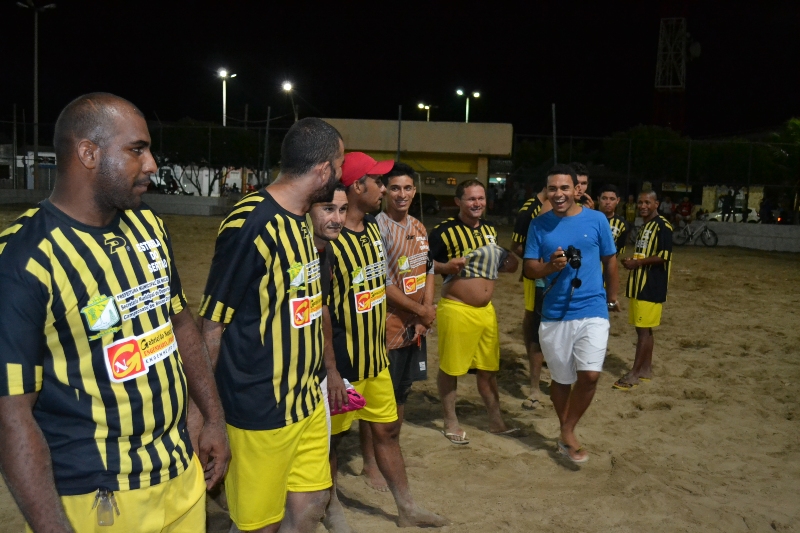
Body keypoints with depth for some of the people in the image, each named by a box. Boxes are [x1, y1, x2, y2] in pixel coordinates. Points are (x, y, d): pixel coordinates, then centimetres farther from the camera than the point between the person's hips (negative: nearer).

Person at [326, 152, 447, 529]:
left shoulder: (373, 230, 5)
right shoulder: (329, 241, -22)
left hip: (374, 355, 8)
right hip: (341, 360, -8)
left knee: (387, 429, 18)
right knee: (332, 437, 12)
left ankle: (407, 508, 34)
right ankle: (330, 506, 35)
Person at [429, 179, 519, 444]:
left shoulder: (490, 229, 11)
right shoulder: (444, 231, -11)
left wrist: (508, 264, 4)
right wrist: (446, 267, -28)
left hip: (486, 310, 6)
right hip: (456, 310, -6)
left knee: (488, 368, 15)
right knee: (450, 368, 5)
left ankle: (495, 420, 30)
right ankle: (450, 422, 23)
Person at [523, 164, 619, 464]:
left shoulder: (596, 220, -2)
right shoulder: (539, 225, 0)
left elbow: (610, 262, 8)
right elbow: (529, 269, -1)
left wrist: (611, 300, 13)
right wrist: (550, 266, -21)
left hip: (592, 311, -1)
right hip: (554, 315, 1)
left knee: (590, 375, -12)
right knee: (561, 379, 13)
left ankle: (567, 433, 12)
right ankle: (567, 434, 35)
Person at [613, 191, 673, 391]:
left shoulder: (662, 225, -10)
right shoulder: (643, 227, 18)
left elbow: (663, 256, -19)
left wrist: (636, 263, -15)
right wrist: (631, 261, 5)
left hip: (652, 286, -9)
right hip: (639, 284, 9)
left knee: (644, 329, -6)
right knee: (643, 329, 12)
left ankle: (635, 373, -3)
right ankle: (646, 369, 19)